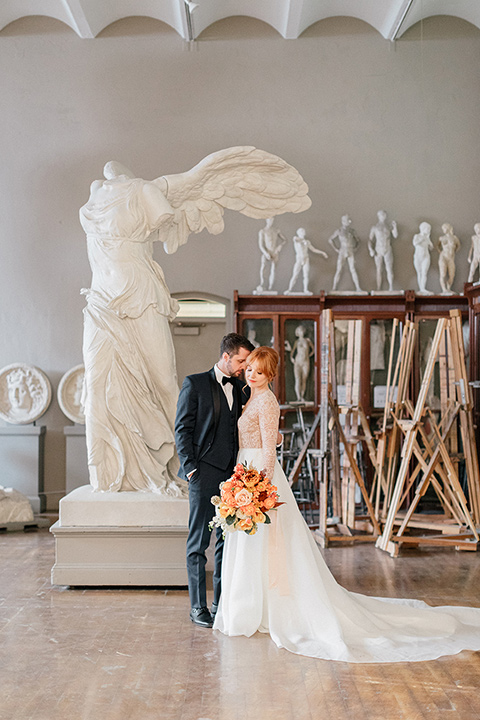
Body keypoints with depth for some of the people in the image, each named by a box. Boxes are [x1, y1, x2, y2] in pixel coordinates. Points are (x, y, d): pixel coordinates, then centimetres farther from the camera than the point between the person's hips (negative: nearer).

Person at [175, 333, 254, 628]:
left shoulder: (241, 389, 14)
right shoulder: (195, 384, -2)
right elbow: (182, 429, -4)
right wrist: (191, 467, -11)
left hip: (232, 473, 6)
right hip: (205, 473, -6)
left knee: (227, 540, 10)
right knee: (199, 542, 1)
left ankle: (221, 603, 21)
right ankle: (199, 606, 10)